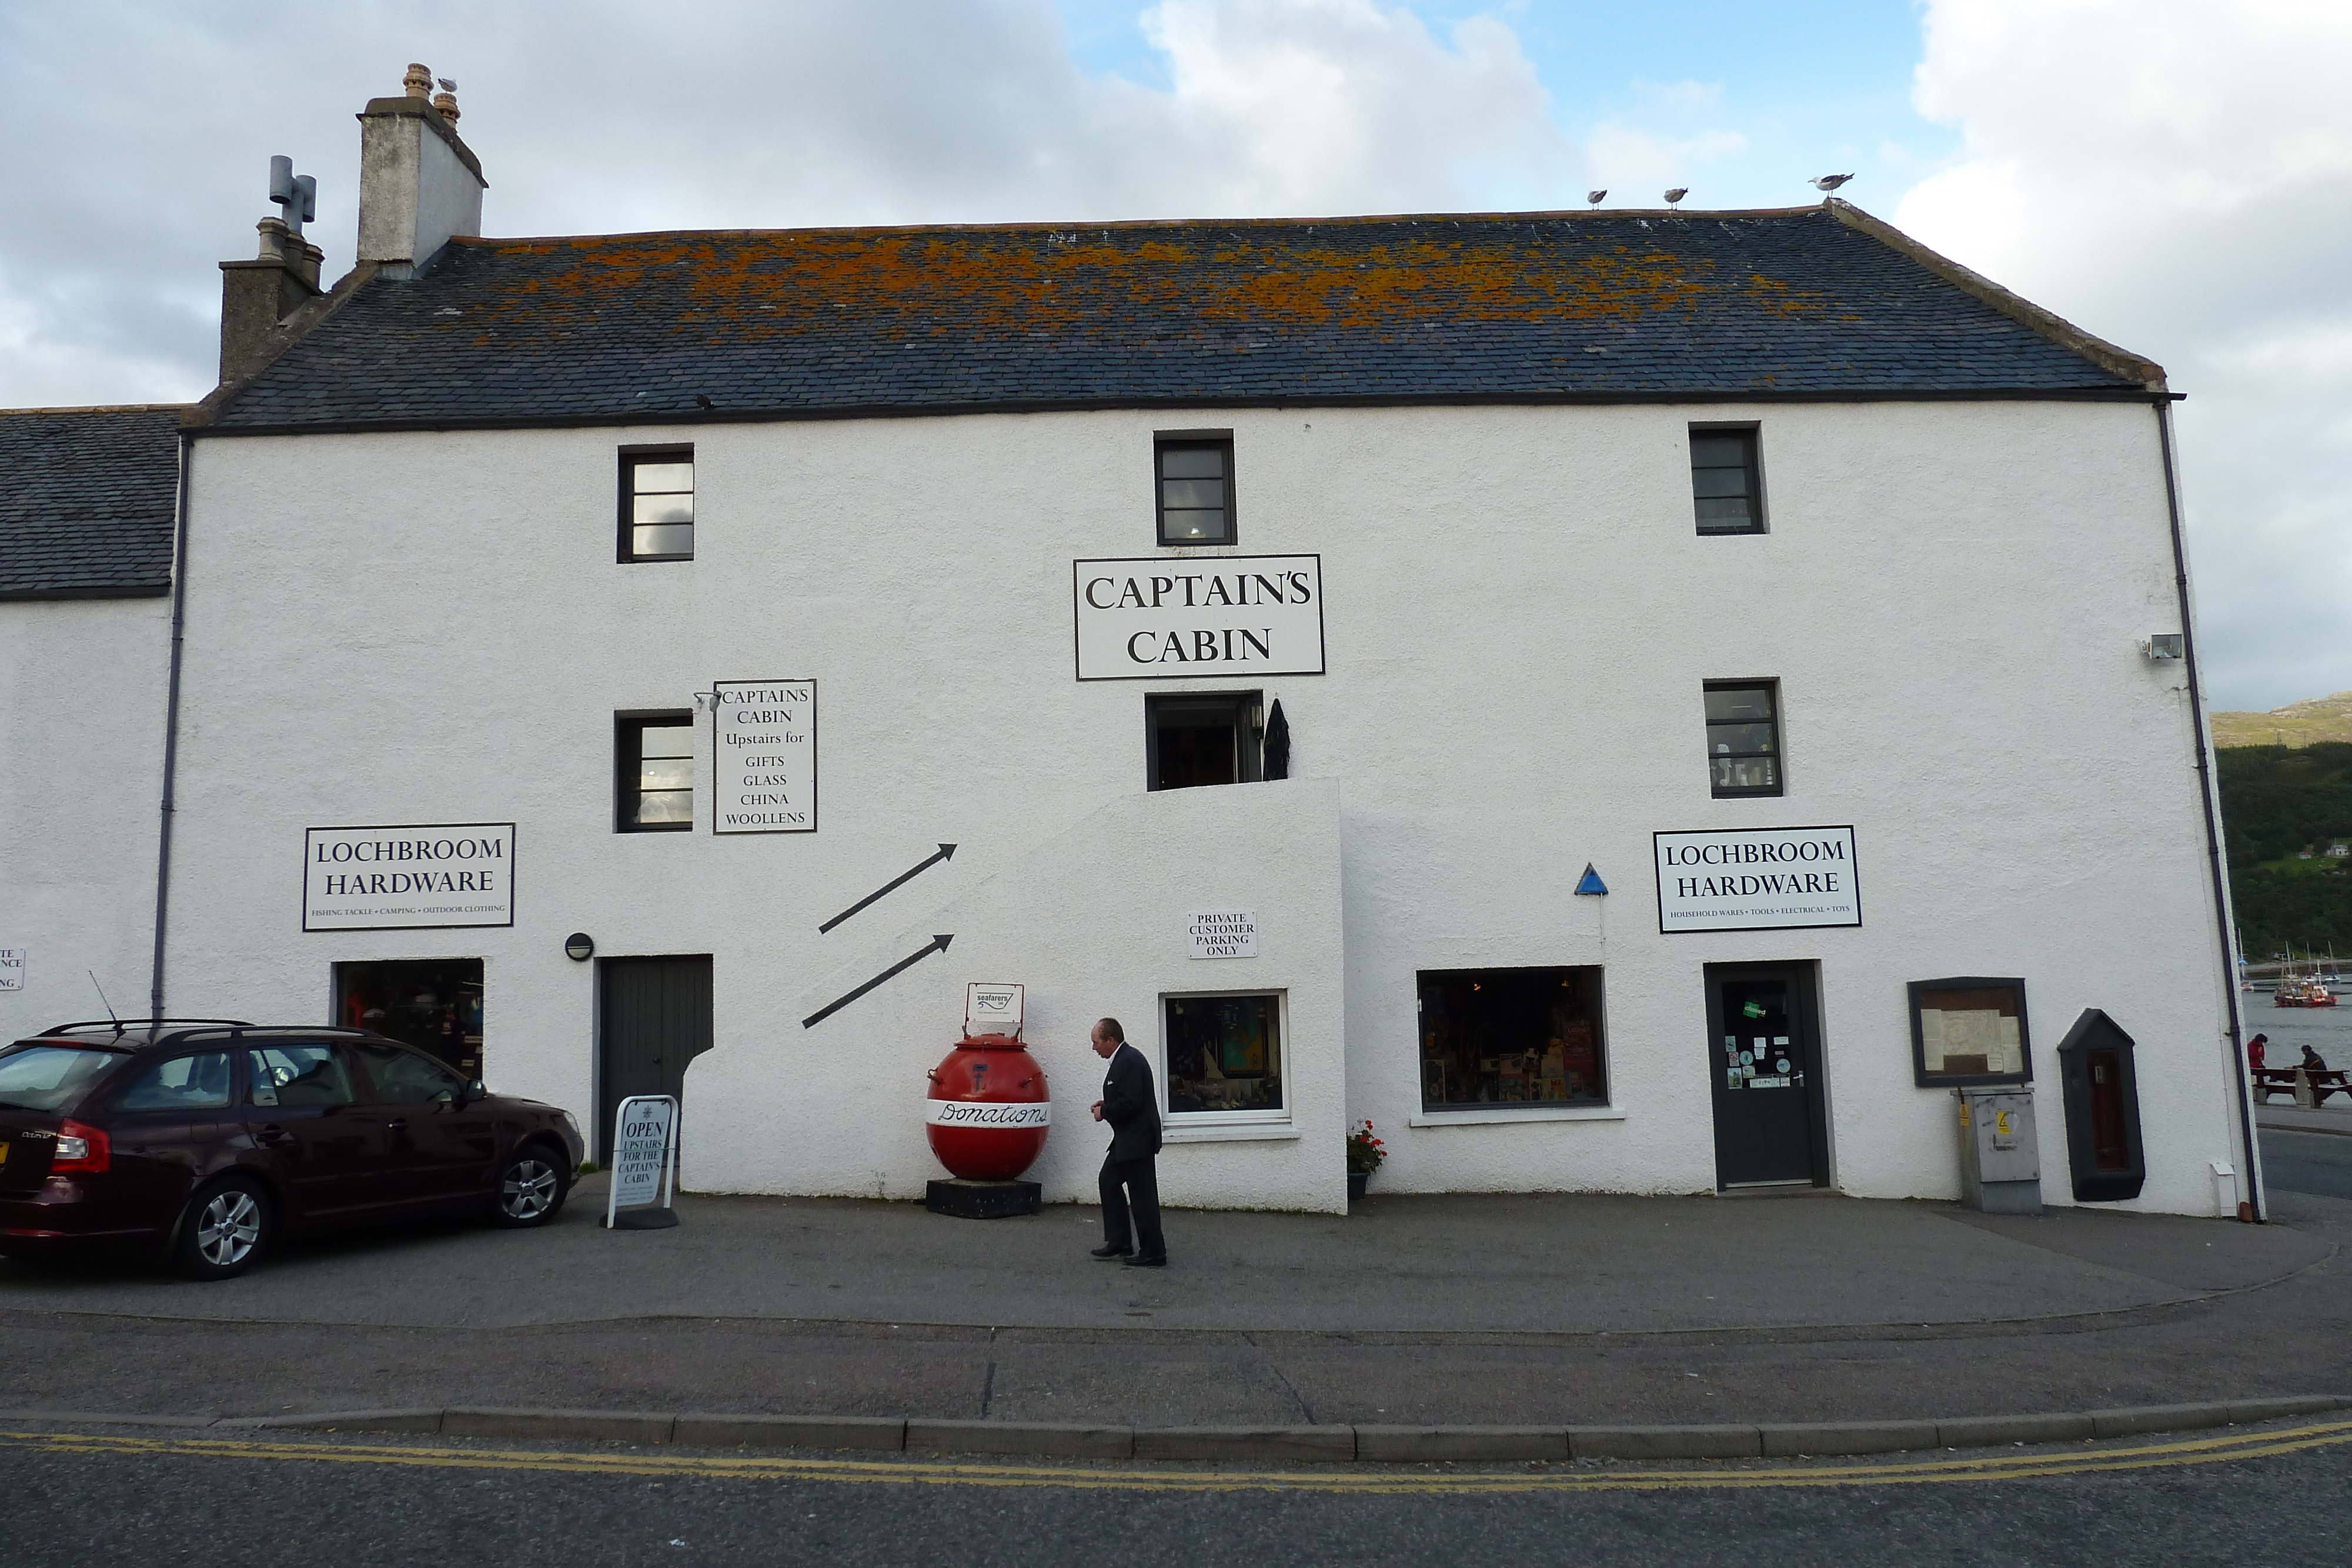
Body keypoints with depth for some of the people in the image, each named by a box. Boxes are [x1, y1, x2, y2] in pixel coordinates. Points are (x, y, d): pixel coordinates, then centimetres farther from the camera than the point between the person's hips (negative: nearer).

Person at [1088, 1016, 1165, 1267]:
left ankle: (1153, 1254, 2)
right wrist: (1107, 1105, 7)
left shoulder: (1130, 1061, -20)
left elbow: (1130, 1102, -26)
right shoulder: (1123, 1059, 13)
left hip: (1137, 1140, -12)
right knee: (1109, 1180, 18)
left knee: (1142, 1195, -5)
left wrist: (1104, 1112, -12)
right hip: (1127, 1139, 12)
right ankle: (1119, 1242, 27)